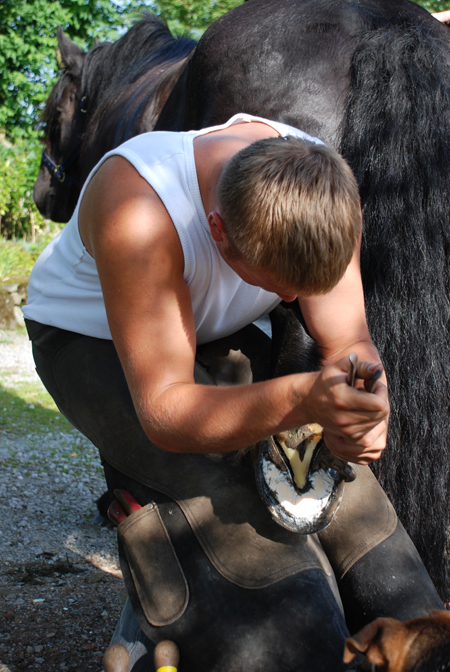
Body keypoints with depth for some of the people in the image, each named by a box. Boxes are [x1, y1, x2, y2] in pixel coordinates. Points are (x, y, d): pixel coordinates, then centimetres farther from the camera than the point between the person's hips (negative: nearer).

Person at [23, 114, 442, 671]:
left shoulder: (323, 192, -24)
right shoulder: (138, 211, -41)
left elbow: (347, 342, -17)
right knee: (236, 497, -28)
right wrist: (301, 400, -56)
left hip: (221, 335, 5)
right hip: (90, 340, -5)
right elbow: (164, 410, -40)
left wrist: (361, 410, -41)